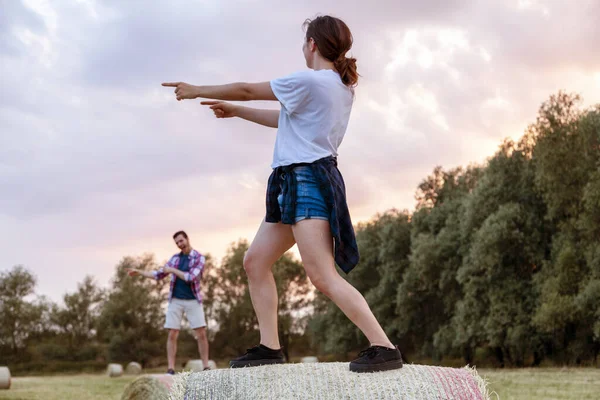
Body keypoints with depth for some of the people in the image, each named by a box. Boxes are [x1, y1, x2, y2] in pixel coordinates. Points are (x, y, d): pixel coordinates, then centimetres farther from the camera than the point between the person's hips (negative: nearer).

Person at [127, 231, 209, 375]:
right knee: (172, 335, -3)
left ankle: (206, 368, 0)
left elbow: (191, 277, -18)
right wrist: (138, 272, 12)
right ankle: (170, 369, -2)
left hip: (193, 301, -3)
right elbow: (159, 275, 15)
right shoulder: (175, 258, 9)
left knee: (201, 334, -6)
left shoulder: (199, 258, -4)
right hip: (175, 301, 3)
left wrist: (172, 270, -12)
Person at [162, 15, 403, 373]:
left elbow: (247, 89, -3)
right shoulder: (342, 87, 16)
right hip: (295, 184, 10)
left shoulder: (308, 81, -12)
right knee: (255, 262, 11)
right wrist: (236, 112, 35)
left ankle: (385, 348, -19)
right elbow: (286, 120, 28)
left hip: (307, 179, -10)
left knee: (323, 276, -17)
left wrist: (197, 90, 11)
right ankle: (270, 346, 9)